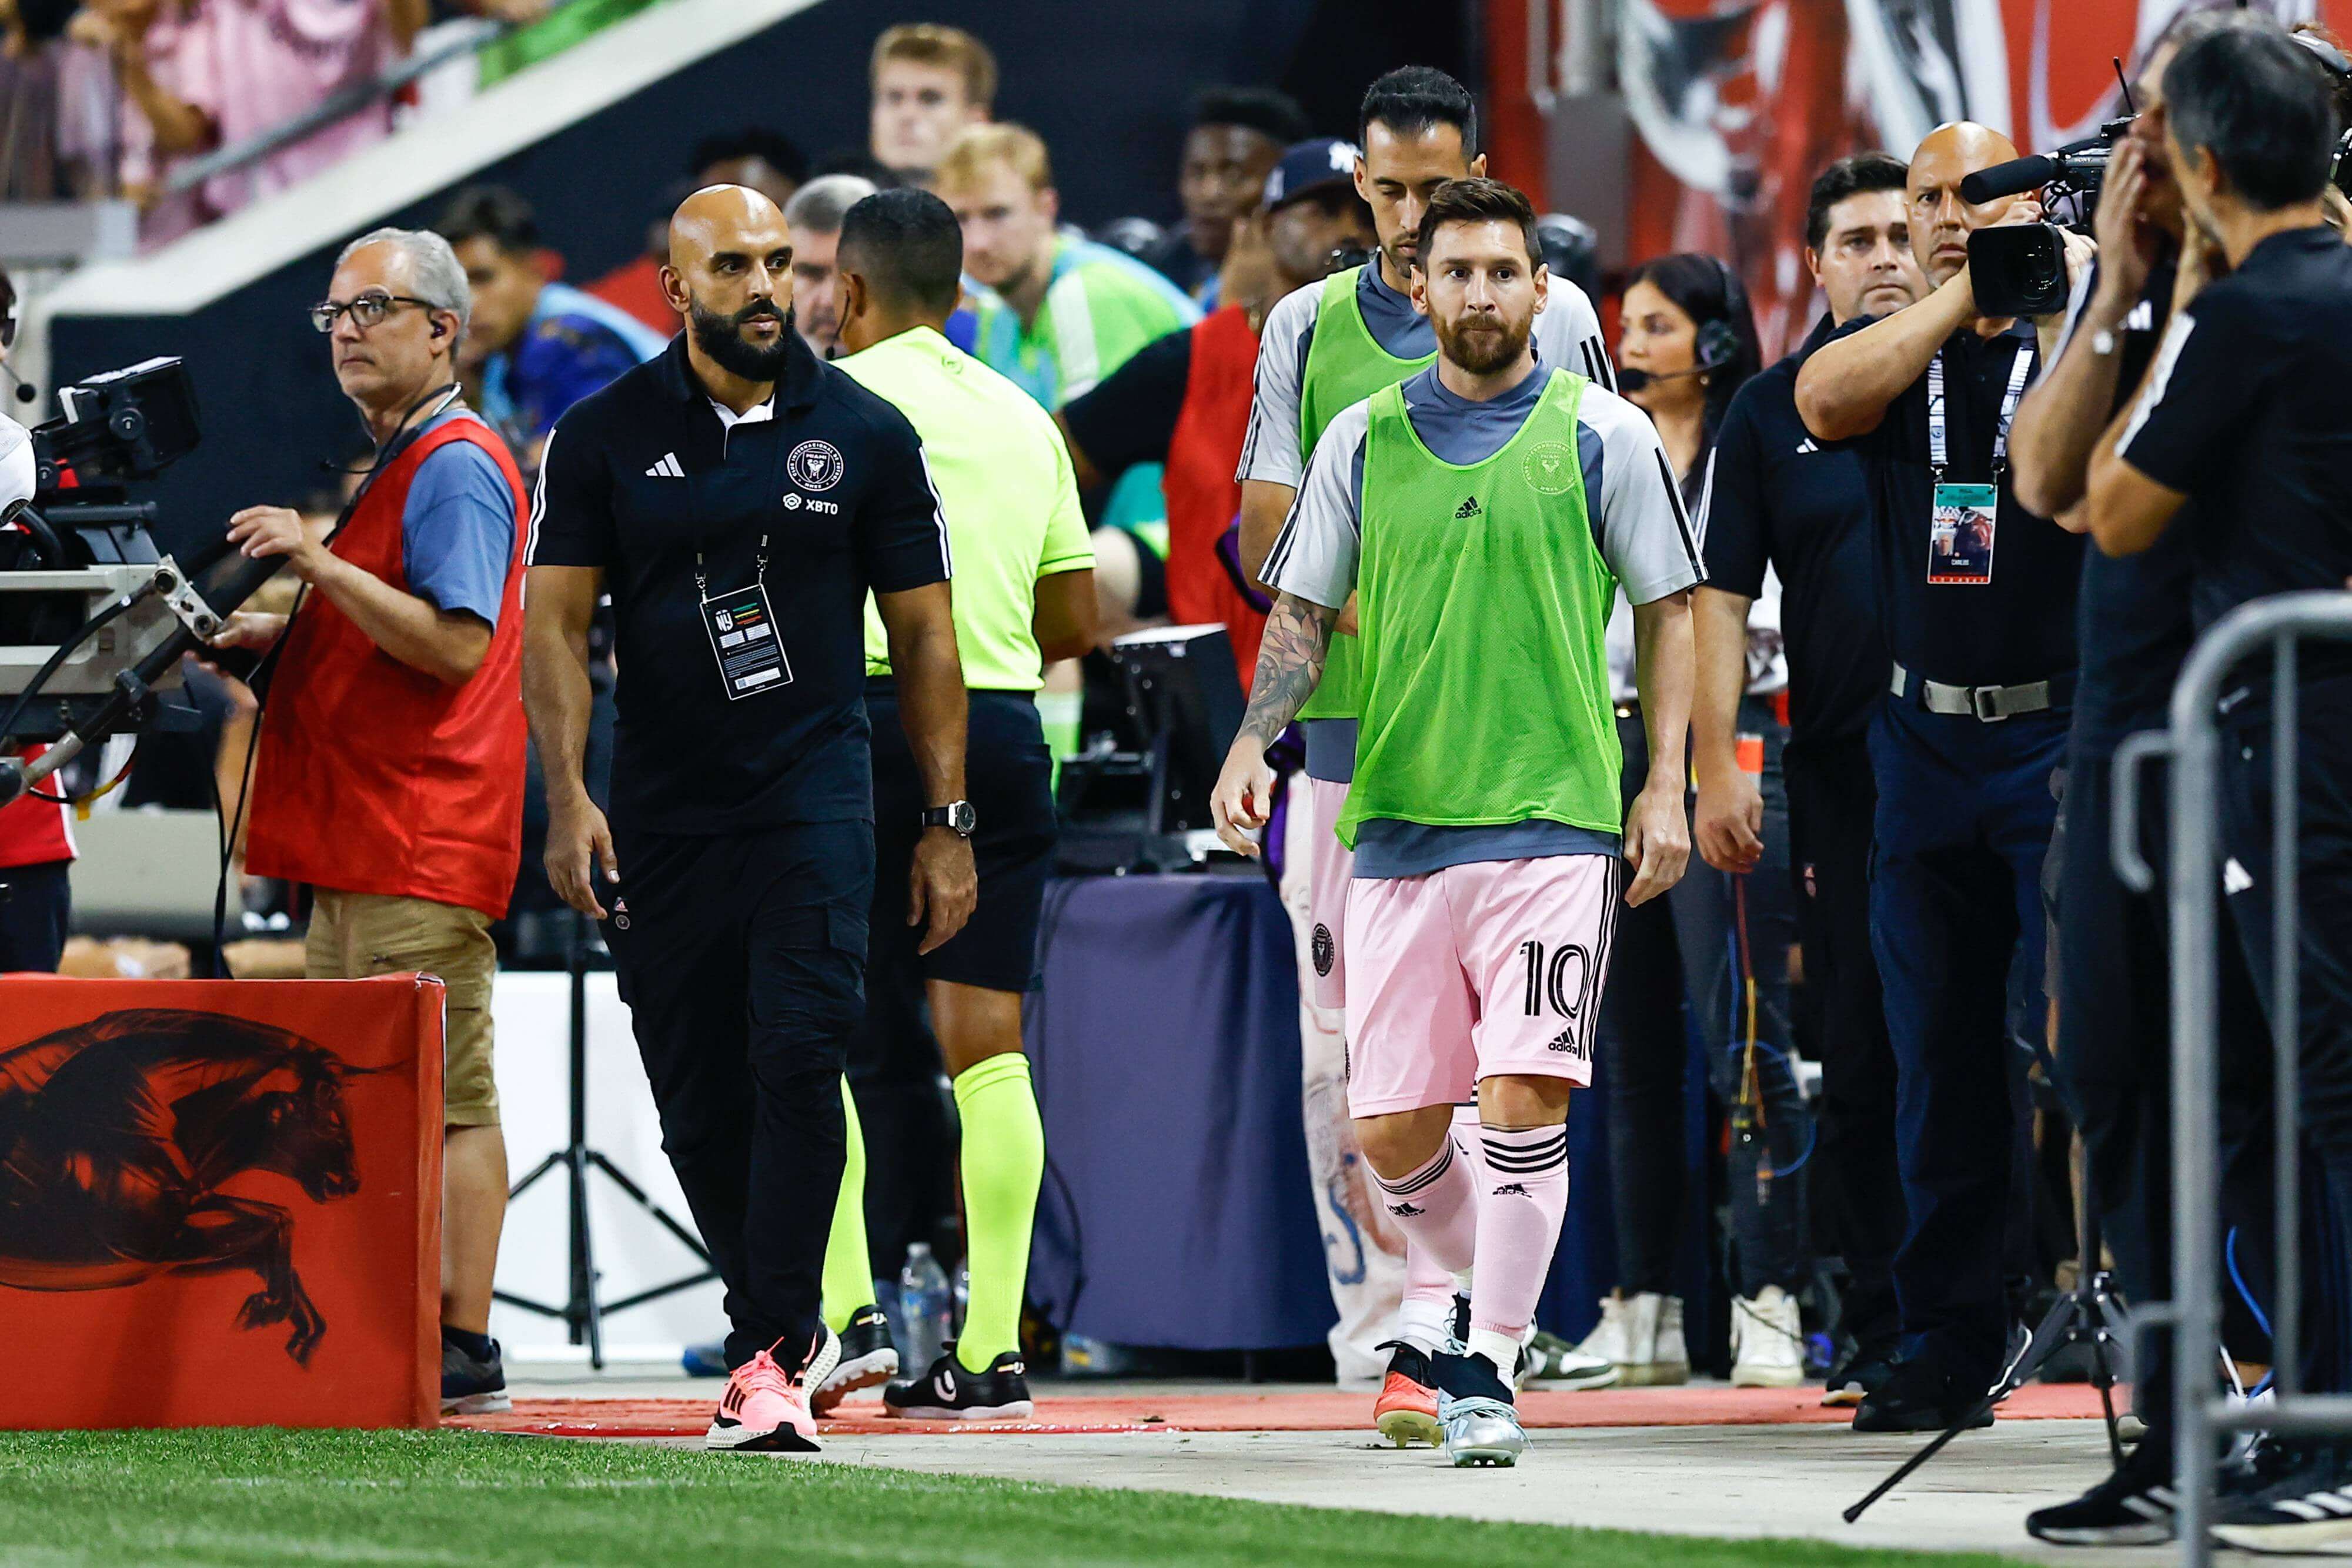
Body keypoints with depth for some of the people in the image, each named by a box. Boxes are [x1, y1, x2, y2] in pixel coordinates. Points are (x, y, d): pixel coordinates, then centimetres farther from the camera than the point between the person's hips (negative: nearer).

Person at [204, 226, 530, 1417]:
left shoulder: (454, 466, -10)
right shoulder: (399, 464, 23)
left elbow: (455, 645, -21)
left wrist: (323, 566, -24)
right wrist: (282, 641, 19)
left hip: (420, 847, -11)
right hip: (364, 841, 11)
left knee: (441, 1099, -11)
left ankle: (460, 1351, -12)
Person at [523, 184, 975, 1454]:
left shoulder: (865, 435, 4)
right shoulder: (603, 438, 4)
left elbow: (923, 635, 8)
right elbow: (556, 623, 2)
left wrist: (946, 822, 5)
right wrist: (569, 800, -10)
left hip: (814, 798, -2)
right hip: (660, 815, 2)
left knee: (798, 1063, -17)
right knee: (697, 1100, 5)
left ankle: (767, 1357, -17)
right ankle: (792, 1330, 24)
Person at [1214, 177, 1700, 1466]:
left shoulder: (1602, 435, 2)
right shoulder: (1363, 441, 8)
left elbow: (1668, 610, 7)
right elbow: (1302, 612, 14)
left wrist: (1665, 787, 0)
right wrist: (1254, 743, -3)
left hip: (1556, 823, -3)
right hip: (1398, 820, 3)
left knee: (1524, 1094, -15)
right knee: (1391, 1132, 3)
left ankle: (1488, 1367, -8)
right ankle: (1496, 1294, 29)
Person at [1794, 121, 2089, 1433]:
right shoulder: (1886, 350, 11)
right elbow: (1828, 400, -11)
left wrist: (2047, 301, -19)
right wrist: (1961, 293, -15)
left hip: (2059, 728, -4)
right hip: (1924, 736, 4)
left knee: (2060, 1039, -12)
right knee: (1938, 1054, 6)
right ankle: (1950, 1338, 11)